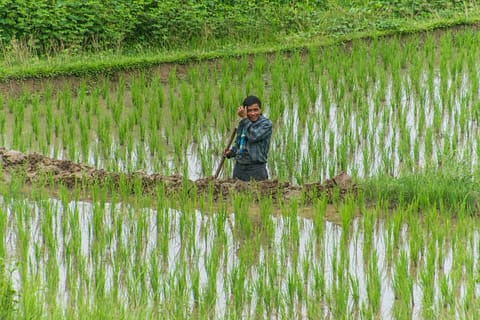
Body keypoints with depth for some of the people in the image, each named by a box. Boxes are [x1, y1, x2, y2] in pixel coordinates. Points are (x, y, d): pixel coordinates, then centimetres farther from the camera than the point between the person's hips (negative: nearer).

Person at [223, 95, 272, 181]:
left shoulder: (266, 123, -5)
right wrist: (231, 152, 8)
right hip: (239, 167, 6)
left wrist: (245, 118, -16)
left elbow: (253, 136, -21)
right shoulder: (242, 124, 14)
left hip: (256, 168, -6)